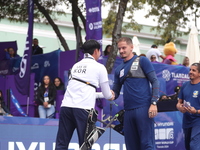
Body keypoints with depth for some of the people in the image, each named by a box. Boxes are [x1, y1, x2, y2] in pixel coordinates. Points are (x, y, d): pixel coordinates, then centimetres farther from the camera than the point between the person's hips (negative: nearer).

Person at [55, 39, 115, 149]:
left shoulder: (76, 66, 21)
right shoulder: (99, 67, 6)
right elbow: (107, 95, 12)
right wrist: (111, 96, 37)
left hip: (66, 106, 5)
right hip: (83, 109, -5)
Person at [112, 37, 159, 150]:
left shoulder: (142, 61, 4)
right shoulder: (119, 69, 19)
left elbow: (155, 81, -2)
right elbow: (116, 92, 21)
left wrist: (154, 103, -13)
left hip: (143, 108, -6)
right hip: (128, 111, 6)